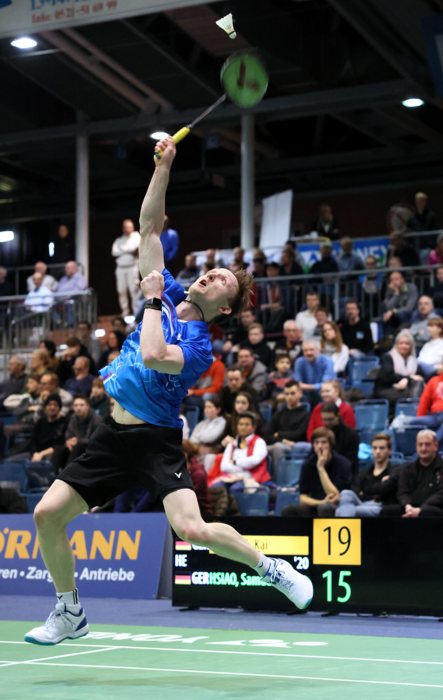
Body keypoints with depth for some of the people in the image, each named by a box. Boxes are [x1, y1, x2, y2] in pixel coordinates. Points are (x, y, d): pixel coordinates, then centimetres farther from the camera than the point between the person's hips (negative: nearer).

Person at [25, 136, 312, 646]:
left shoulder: (200, 346, -11)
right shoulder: (169, 296, 7)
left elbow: (153, 356, -33)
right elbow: (150, 227, 9)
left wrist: (152, 299, -18)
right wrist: (164, 166, 0)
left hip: (156, 441, -7)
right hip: (112, 436, 7)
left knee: (192, 528, -26)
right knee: (47, 514, -2)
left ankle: (272, 568, 0)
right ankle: (70, 613, 17)